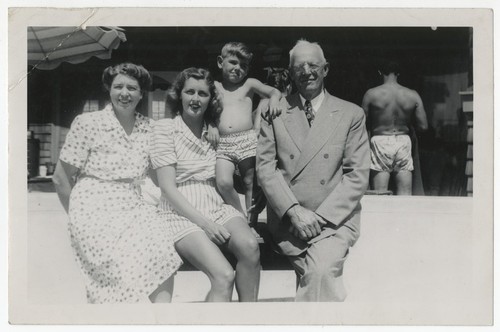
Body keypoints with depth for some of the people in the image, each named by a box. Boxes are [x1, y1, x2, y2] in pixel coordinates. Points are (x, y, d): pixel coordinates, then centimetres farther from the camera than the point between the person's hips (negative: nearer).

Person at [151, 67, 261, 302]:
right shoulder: (165, 128, 1)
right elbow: (168, 188, -7)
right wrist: (204, 223, -15)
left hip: (217, 208, 4)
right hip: (181, 215, -4)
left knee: (250, 246, -29)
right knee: (224, 276, -29)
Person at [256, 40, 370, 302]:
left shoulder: (351, 115, 7)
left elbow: (358, 175, 1)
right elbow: (265, 167, 2)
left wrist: (321, 216, -10)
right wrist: (294, 211, -11)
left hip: (335, 218, 0)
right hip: (286, 219, 0)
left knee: (321, 270, -27)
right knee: (324, 278, -21)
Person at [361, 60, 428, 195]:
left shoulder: (371, 94, -6)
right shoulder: (413, 95, -1)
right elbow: (423, 126, 0)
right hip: (403, 143, 2)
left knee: (380, 193, 2)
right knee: (405, 192, 8)